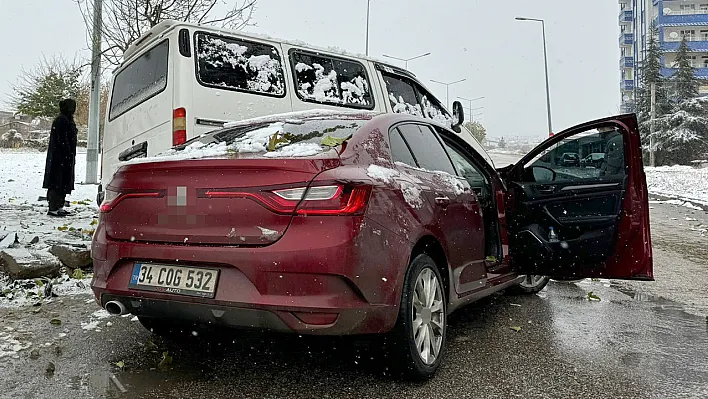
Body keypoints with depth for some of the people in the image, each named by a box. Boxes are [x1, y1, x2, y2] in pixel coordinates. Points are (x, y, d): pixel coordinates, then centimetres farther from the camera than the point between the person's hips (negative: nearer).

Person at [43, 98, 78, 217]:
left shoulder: (67, 119, 17)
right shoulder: (62, 120, -15)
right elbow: (62, 140, -20)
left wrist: (72, 156, 19)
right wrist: (69, 155, -21)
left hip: (65, 157, 11)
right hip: (61, 157, -11)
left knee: (63, 183, 14)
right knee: (58, 183, -7)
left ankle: (59, 207, 21)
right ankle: (53, 209, -3)